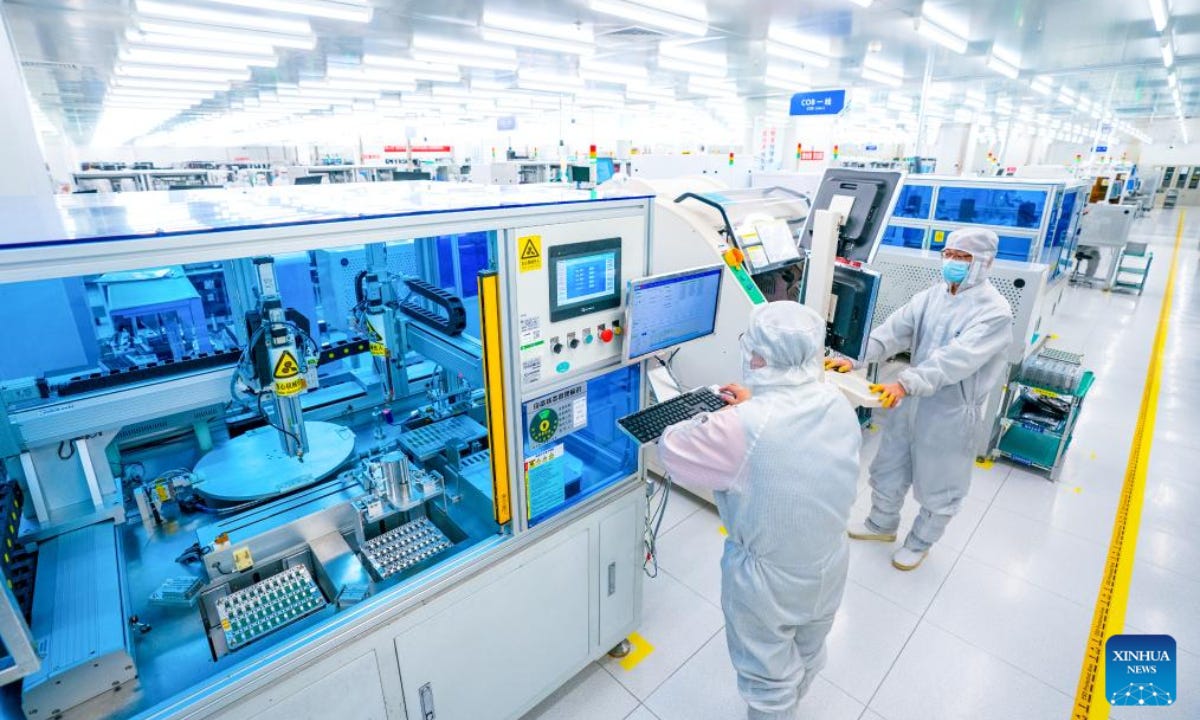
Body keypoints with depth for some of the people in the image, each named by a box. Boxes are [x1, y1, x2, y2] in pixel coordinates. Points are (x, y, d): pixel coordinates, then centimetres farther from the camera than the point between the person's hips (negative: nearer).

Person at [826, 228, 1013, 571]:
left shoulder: (994, 311, -19)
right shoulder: (930, 296, 0)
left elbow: (957, 359, -33)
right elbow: (893, 331, -9)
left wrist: (905, 382, -46)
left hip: (951, 412, -6)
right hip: (911, 401, 6)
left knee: (937, 486, 13)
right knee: (888, 468, 20)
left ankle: (919, 543, 38)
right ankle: (882, 524, 44)